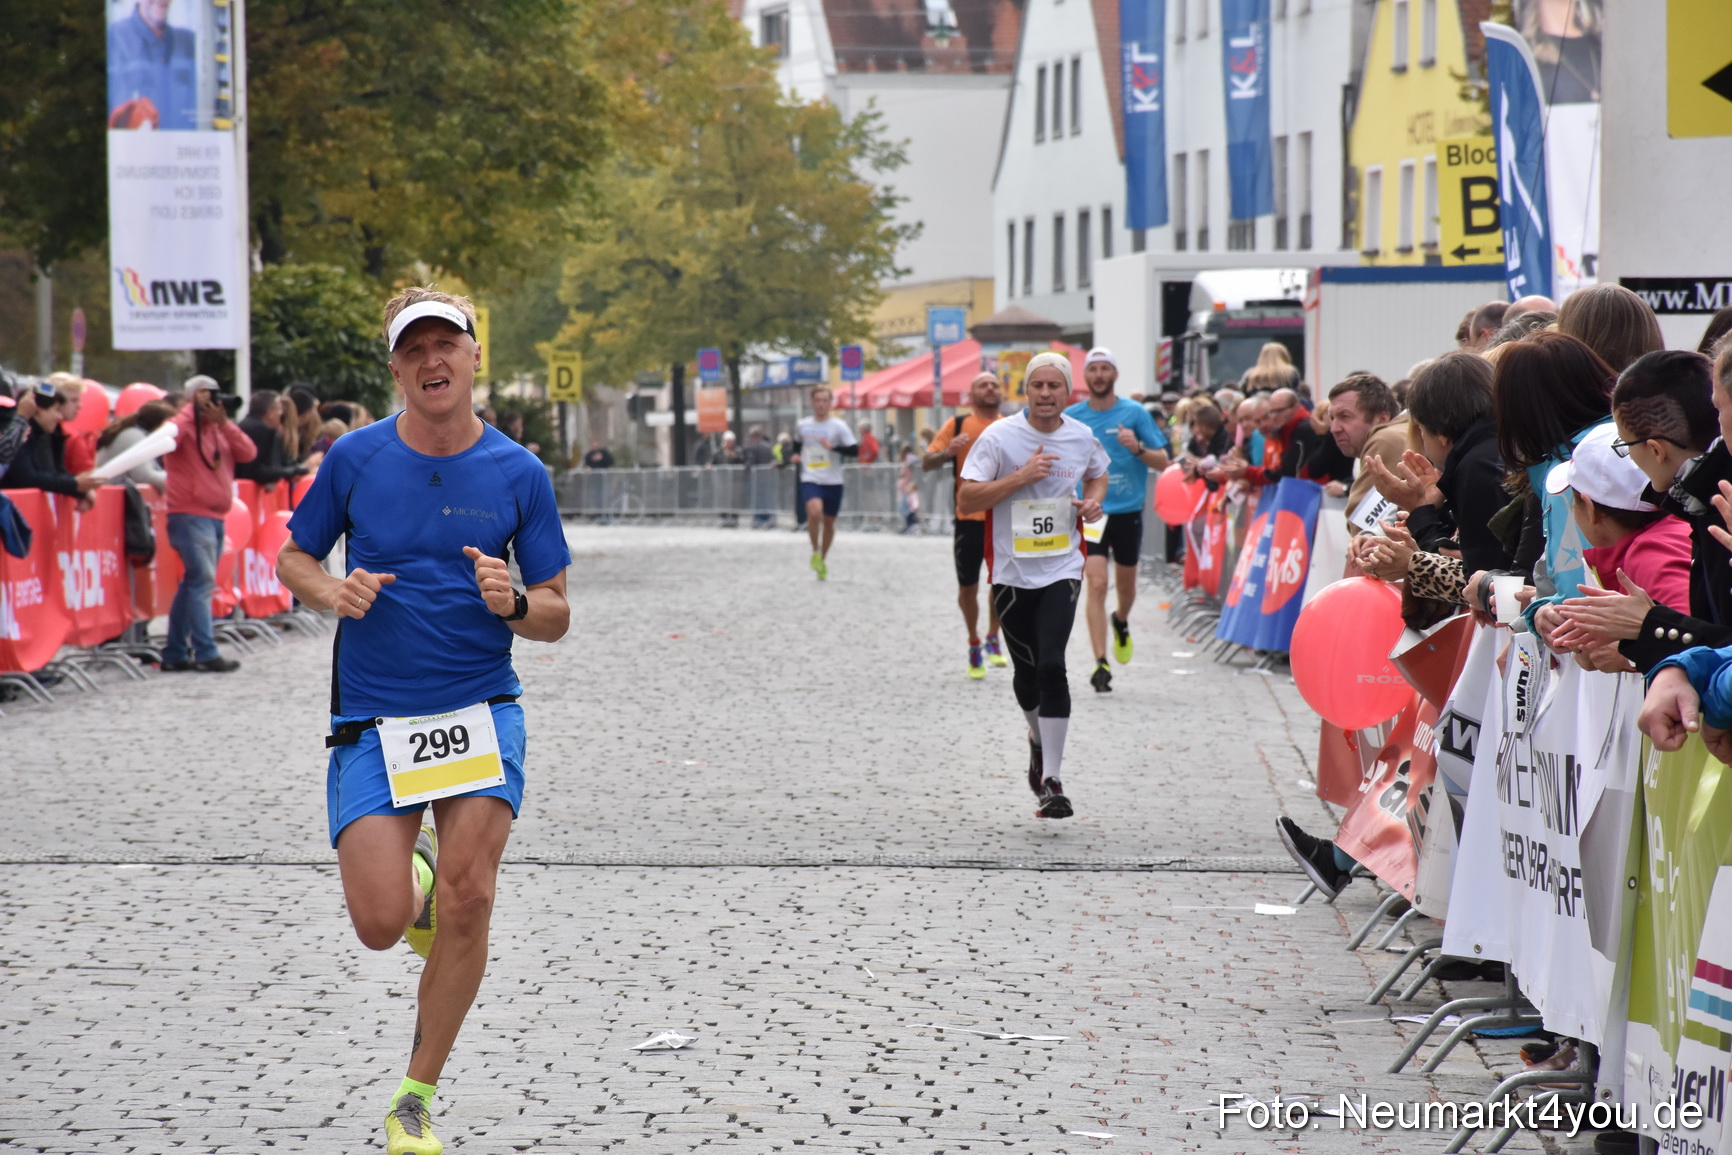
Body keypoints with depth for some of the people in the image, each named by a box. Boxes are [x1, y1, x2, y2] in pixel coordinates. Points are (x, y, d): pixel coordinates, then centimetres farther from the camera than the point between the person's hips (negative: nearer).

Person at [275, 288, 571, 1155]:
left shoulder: (518, 473, 1)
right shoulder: (355, 458, 0)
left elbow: (555, 617, 6)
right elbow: (293, 557, 13)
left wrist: (512, 603, -17)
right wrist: (332, 592, -9)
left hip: (479, 708, 0)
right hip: (371, 719, 0)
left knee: (468, 899, -17)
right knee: (381, 925, -10)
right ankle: (414, 875, 31)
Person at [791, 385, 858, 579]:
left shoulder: (839, 426, -2)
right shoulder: (802, 425, 7)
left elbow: (854, 450, -9)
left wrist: (833, 447, -21)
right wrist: (796, 455, 9)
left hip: (833, 482, 0)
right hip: (810, 480, 0)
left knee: (829, 521, 10)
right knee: (814, 512, -26)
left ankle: (823, 560, 31)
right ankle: (815, 552, -6)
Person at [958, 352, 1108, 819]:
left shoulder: (1082, 438, 3)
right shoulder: (998, 437, -7)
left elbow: (1098, 475, 25)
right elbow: (965, 500, -12)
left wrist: (1093, 501, 3)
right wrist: (1021, 477, -20)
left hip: (1062, 570, 0)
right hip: (1012, 572, 0)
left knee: (1051, 665, -16)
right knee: (1026, 672, 10)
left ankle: (1052, 781, -14)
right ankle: (1039, 740, 44)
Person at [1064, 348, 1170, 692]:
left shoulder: (1134, 413, -2)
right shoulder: (1071, 417, 1)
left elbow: (1163, 461, -2)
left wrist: (1138, 448, -20)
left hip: (1128, 512, 1)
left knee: (1126, 585, 15)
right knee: (1096, 584, -15)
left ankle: (1121, 622, 51)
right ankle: (1101, 664, -15)